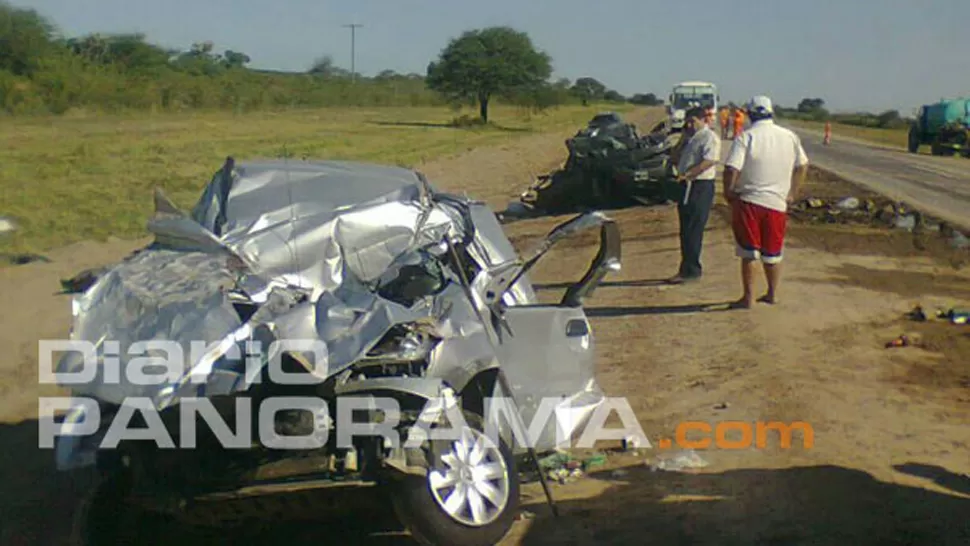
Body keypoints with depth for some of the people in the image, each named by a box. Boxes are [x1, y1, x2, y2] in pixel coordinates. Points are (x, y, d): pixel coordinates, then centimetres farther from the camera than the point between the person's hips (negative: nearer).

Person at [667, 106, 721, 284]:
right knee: (685, 231, 12)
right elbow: (677, 157, 24)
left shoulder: (710, 138, -10)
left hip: (701, 187, -9)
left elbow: (709, 161, -22)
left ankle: (690, 271, -2)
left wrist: (687, 174, -27)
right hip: (686, 186, 9)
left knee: (693, 231, -7)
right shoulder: (689, 137, 19)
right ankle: (688, 269, 20)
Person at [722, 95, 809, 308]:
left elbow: (731, 169, -18)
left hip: (748, 201, -4)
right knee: (773, 252, 17)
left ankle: (747, 298, 7)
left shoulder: (746, 138, -10)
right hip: (778, 203, 4)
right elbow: (802, 165, 15)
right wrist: (792, 193, 22)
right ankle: (773, 294, 25)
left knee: (748, 253, 4)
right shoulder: (790, 137, 5)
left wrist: (728, 192, -4)